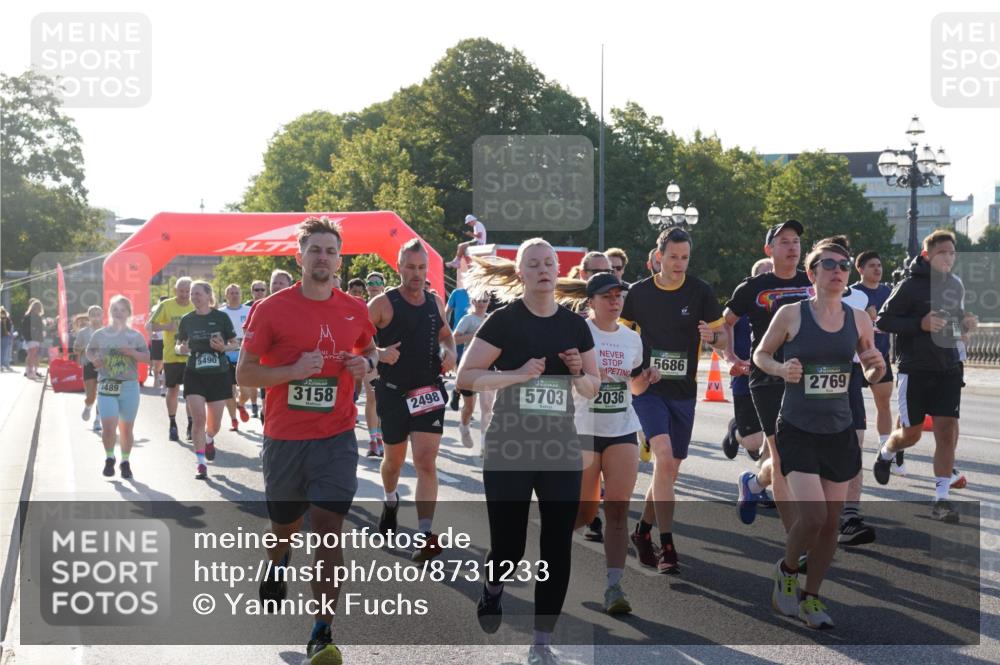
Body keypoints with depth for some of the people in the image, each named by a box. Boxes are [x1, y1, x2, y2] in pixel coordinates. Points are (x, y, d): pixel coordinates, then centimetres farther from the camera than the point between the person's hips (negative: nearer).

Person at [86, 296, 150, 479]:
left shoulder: (136, 336, 5)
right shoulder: (100, 334, 6)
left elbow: (147, 357, 2)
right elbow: (88, 350, 18)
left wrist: (133, 353, -15)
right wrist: (93, 359, -3)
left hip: (129, 386, 1)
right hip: (106, 386, -1)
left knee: (126, 429, 5)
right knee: (109, 427, -12)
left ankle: (125, 461, 24)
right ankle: (109, 458, 13)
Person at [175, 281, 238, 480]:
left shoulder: (221, 318, -3)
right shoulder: (187, 320, 2)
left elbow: (236, 344, 3)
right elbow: (179, 346, 11)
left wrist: (224, 347, -18)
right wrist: (182, 349, -12)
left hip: (219, 374, 0)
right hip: (195, 375, 0)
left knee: (214, 424, 9)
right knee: (198, 419, -11)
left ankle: (209, 440, 44)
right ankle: (201, 463, -5)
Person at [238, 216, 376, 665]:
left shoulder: (354, 310, 3)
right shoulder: (272, 309, -7)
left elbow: (369, 350, 22)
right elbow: (244, 374, -5)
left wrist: (365, 364, -3)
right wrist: (295, 370, -20)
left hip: (336, 437, 1)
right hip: (284, 438, -1)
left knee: (329, 528, -9)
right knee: (285, 525, 17)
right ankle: (275, 567, 54)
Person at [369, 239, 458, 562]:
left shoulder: (436, 302, 5)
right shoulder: (382, 304, -8)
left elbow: (446, 334, 23)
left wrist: (450, 352, 2)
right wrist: (379, 354, -26)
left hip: (429, 391, 2)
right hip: (393, 392, -1)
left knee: (426, 461, -11)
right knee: (394, 459, 16)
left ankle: (426, 535, -15)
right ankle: (390, 501, 49)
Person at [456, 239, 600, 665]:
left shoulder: (575, 325, 7)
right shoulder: (504, 321, -6)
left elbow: (593, 388, 15)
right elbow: (465, 377, -9)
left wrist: (579, 373, -7)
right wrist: (518, 374, -19)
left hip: (562, 454, 4)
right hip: (509, 454, -3)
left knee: (557, 549, 1)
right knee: (508, 547, 1)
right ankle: (492, 590, 37)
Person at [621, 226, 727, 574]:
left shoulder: (701, 291, 0)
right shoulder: (639, 292, 1)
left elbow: (723, 337, 1)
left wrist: (713, 336, -21)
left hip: (684, 391, 2)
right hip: (648, 388, -2)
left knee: (670, 469, 9)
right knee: (664, 456, -21)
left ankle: (643, 530, 31)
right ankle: (666, 546, -17)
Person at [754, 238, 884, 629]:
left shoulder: (858, 319, 3)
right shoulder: (791, 315, -7)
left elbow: (872, 377, 13)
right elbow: (760, 354, 6)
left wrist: (877, 368, -10)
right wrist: (780, 369, -14)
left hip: (840, 433, 4)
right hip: (797, 431, -4)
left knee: (831, 521, 8)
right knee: (812, 515, -16)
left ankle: (810, 597, 26)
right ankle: (787, 571, 15)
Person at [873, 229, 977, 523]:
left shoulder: (956, 285, 9)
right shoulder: (911, 285, -10)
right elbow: (882, 321, -10)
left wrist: (965, 324, 2)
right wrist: (920, 324, -22)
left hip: (949, 369, 4)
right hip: (916, 370, -4)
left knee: (947, 431, -4)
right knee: (911, 434, 5)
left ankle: (941, 500, 2)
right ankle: (885, 454, 40)